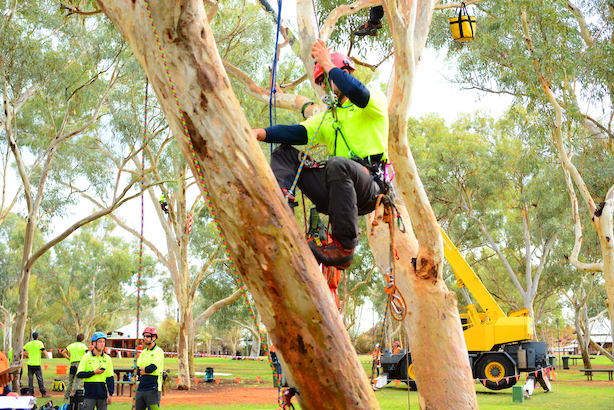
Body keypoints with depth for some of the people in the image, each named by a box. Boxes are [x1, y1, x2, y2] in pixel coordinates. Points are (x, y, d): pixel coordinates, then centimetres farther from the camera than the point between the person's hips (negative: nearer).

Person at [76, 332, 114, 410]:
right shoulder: (86, 357, -1)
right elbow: (79, 374, -5)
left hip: (102, 394, 3)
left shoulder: (107, 359, 6)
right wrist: (94, 372, -14)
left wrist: (110, 394, 3)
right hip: (89, 394, -3)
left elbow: (110, 378, 8)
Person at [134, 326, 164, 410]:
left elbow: (152, 368, -16)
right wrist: (147, 369, -10)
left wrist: (141, 368, 1)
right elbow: (137, 371, 6)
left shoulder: (158, 352, -5)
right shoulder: (143, 353, 16)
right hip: (141, 389, 7)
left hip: (153, 389, -7)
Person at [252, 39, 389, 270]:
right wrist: (261, 133, -9)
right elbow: (297, 133, 8)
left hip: (369, 185, -6)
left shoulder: (375, 100, 9)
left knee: (337, 164, -38)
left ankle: (344, 247, -35)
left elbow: (357, 93, -18)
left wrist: (328, 65, -9)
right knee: (284, 153, 4)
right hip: (337, 189, 6)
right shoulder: (327, 118, 27)